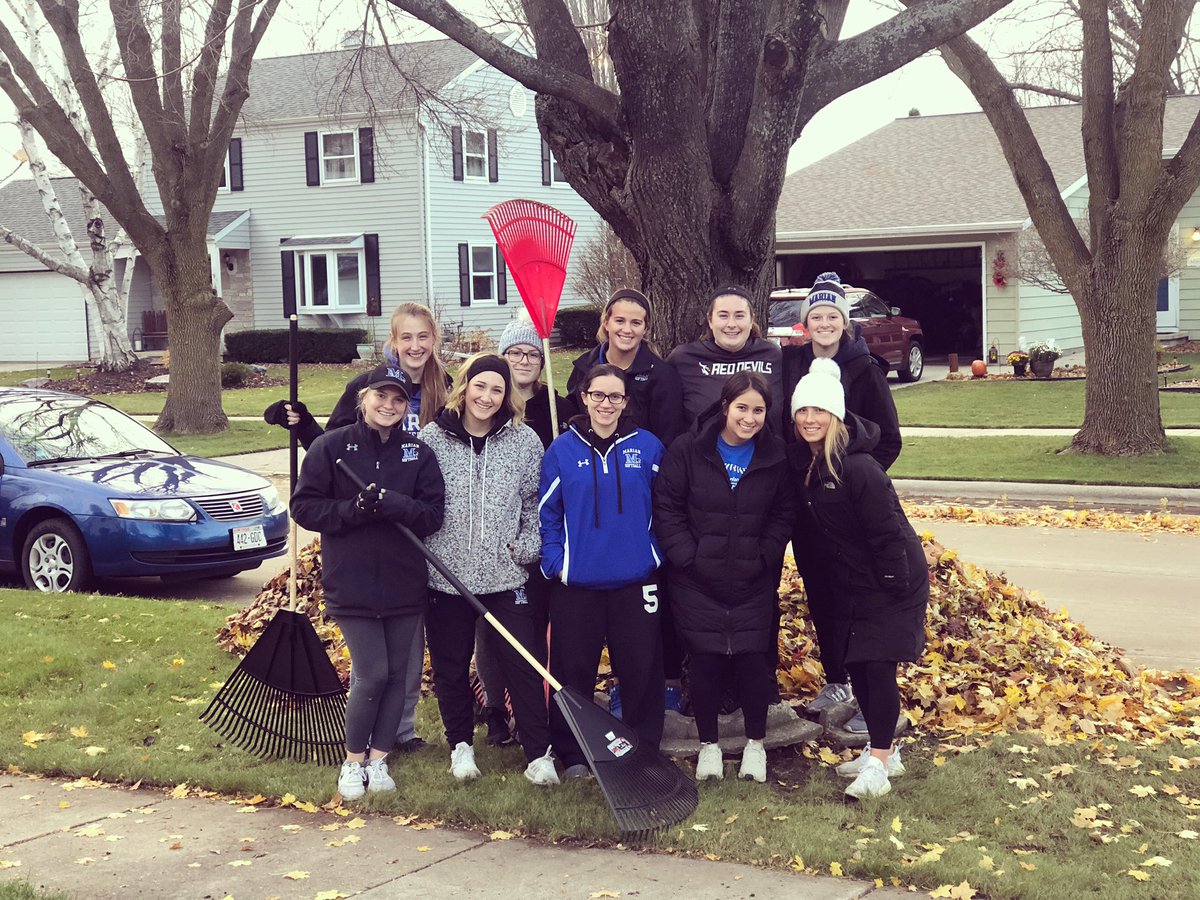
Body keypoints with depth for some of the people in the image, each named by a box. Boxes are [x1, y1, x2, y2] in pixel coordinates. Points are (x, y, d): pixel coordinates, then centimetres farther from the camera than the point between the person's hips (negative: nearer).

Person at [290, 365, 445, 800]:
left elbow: (433, 516, -1)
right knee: (372, 674, -7)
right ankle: (353, 761, 14)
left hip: (405, 582, 3)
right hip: (352, 582, -3)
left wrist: (392, 503, -19)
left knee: (397, 674, 8)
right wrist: (354, 509, -19)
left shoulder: (419, 454, 4)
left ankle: (378, 759, 23)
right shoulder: (331, 446, -2)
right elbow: (304, 507, -4)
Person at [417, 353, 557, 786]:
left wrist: (526, 547, -2)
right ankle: (460, 745, 28)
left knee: (522, 664, 0)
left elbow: (536, 504, 7)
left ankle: (538, 754, 8)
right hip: (445, 574, 1)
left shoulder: (525, 441, 1)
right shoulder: (432, 437, -1)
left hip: (505, 575, 0)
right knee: (450, 665, 11)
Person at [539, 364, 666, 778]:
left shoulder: (648, 448, 2)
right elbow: (547, 514, 4)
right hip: (576, 582, 0)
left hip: (635, 581, 0)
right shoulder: (561, 450, 1)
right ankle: (572, 755, 19)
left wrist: (655, 554, 2)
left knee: (641, 669, 5)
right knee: (573, 670, 6)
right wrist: (555, 563, -5)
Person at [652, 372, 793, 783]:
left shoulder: (775, 456, -1)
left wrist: (763, 559, -6)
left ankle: (755, 743, 22)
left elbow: (783, 514, 5)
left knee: (753, 660, 1)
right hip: (697, 582, -1)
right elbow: (666, 507, -4)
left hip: (754, 583, 1)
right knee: (704, 662, 4)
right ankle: (708, 745, 22)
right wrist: (687, 557, -10)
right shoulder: (689, 449, -6)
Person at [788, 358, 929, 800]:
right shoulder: (802, 461, -1)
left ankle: (878, 762, -1)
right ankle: (883, 751, 25)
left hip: (890, 585, -8)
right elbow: (807, 526, 12)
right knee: (856, 666, 11)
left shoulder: (859, 468, -25)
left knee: (878, 666, -8)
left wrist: (897, 589, -19)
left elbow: (887, 532, -22)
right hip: (850, 585, 8)